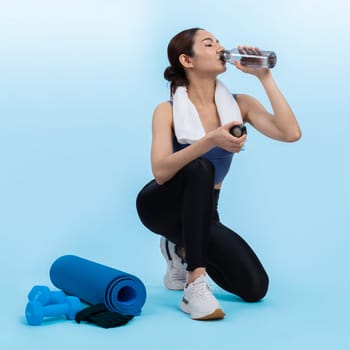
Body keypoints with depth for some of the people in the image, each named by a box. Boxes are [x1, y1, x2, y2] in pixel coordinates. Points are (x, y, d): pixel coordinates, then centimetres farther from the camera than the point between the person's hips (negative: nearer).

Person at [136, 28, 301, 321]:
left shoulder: (240, 104, -5)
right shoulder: (168, 111, -14)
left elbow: (290, 133, -20)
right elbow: (161, 172, -29)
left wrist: (265, 77, -19)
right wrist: (210, 140, -42)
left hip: (203, 212, 4)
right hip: (163, 206, -4)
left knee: (255, 288, -14)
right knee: (200, 169, -37)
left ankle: (182, 251, 14)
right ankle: (194, 286, -34)